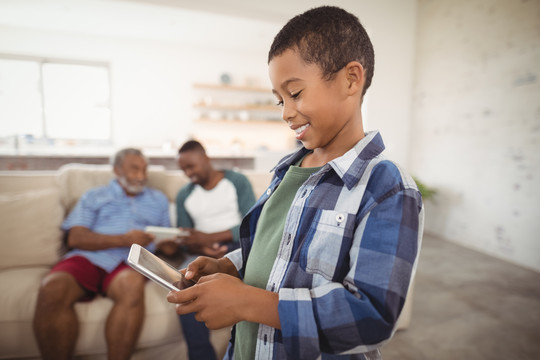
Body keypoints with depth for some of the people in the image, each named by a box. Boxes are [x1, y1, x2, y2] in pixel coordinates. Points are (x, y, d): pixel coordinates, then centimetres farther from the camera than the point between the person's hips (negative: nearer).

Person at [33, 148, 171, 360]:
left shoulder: (158, 200, 25)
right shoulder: (93, 197, 20)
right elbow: (75, 237, 4)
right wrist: (123, 240, -10)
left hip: (129, 262, 0)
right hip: (87, 257, 1)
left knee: (132, 285, -36)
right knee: (53, 289, -32)